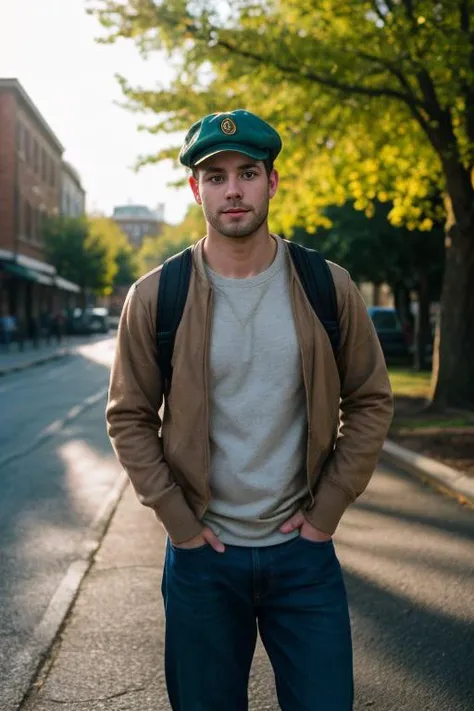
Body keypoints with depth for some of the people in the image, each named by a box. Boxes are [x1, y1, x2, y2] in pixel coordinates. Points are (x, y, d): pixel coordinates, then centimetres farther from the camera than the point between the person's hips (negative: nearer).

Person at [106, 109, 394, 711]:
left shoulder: (327, 288, -3)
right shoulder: (156, 297, -6)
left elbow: (370, 402, 3)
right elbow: (129, 417, 0)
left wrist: (327, 509, -3)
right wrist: (177, 519, -6)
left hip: (303, 549, 1)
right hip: (203, 552, 0)